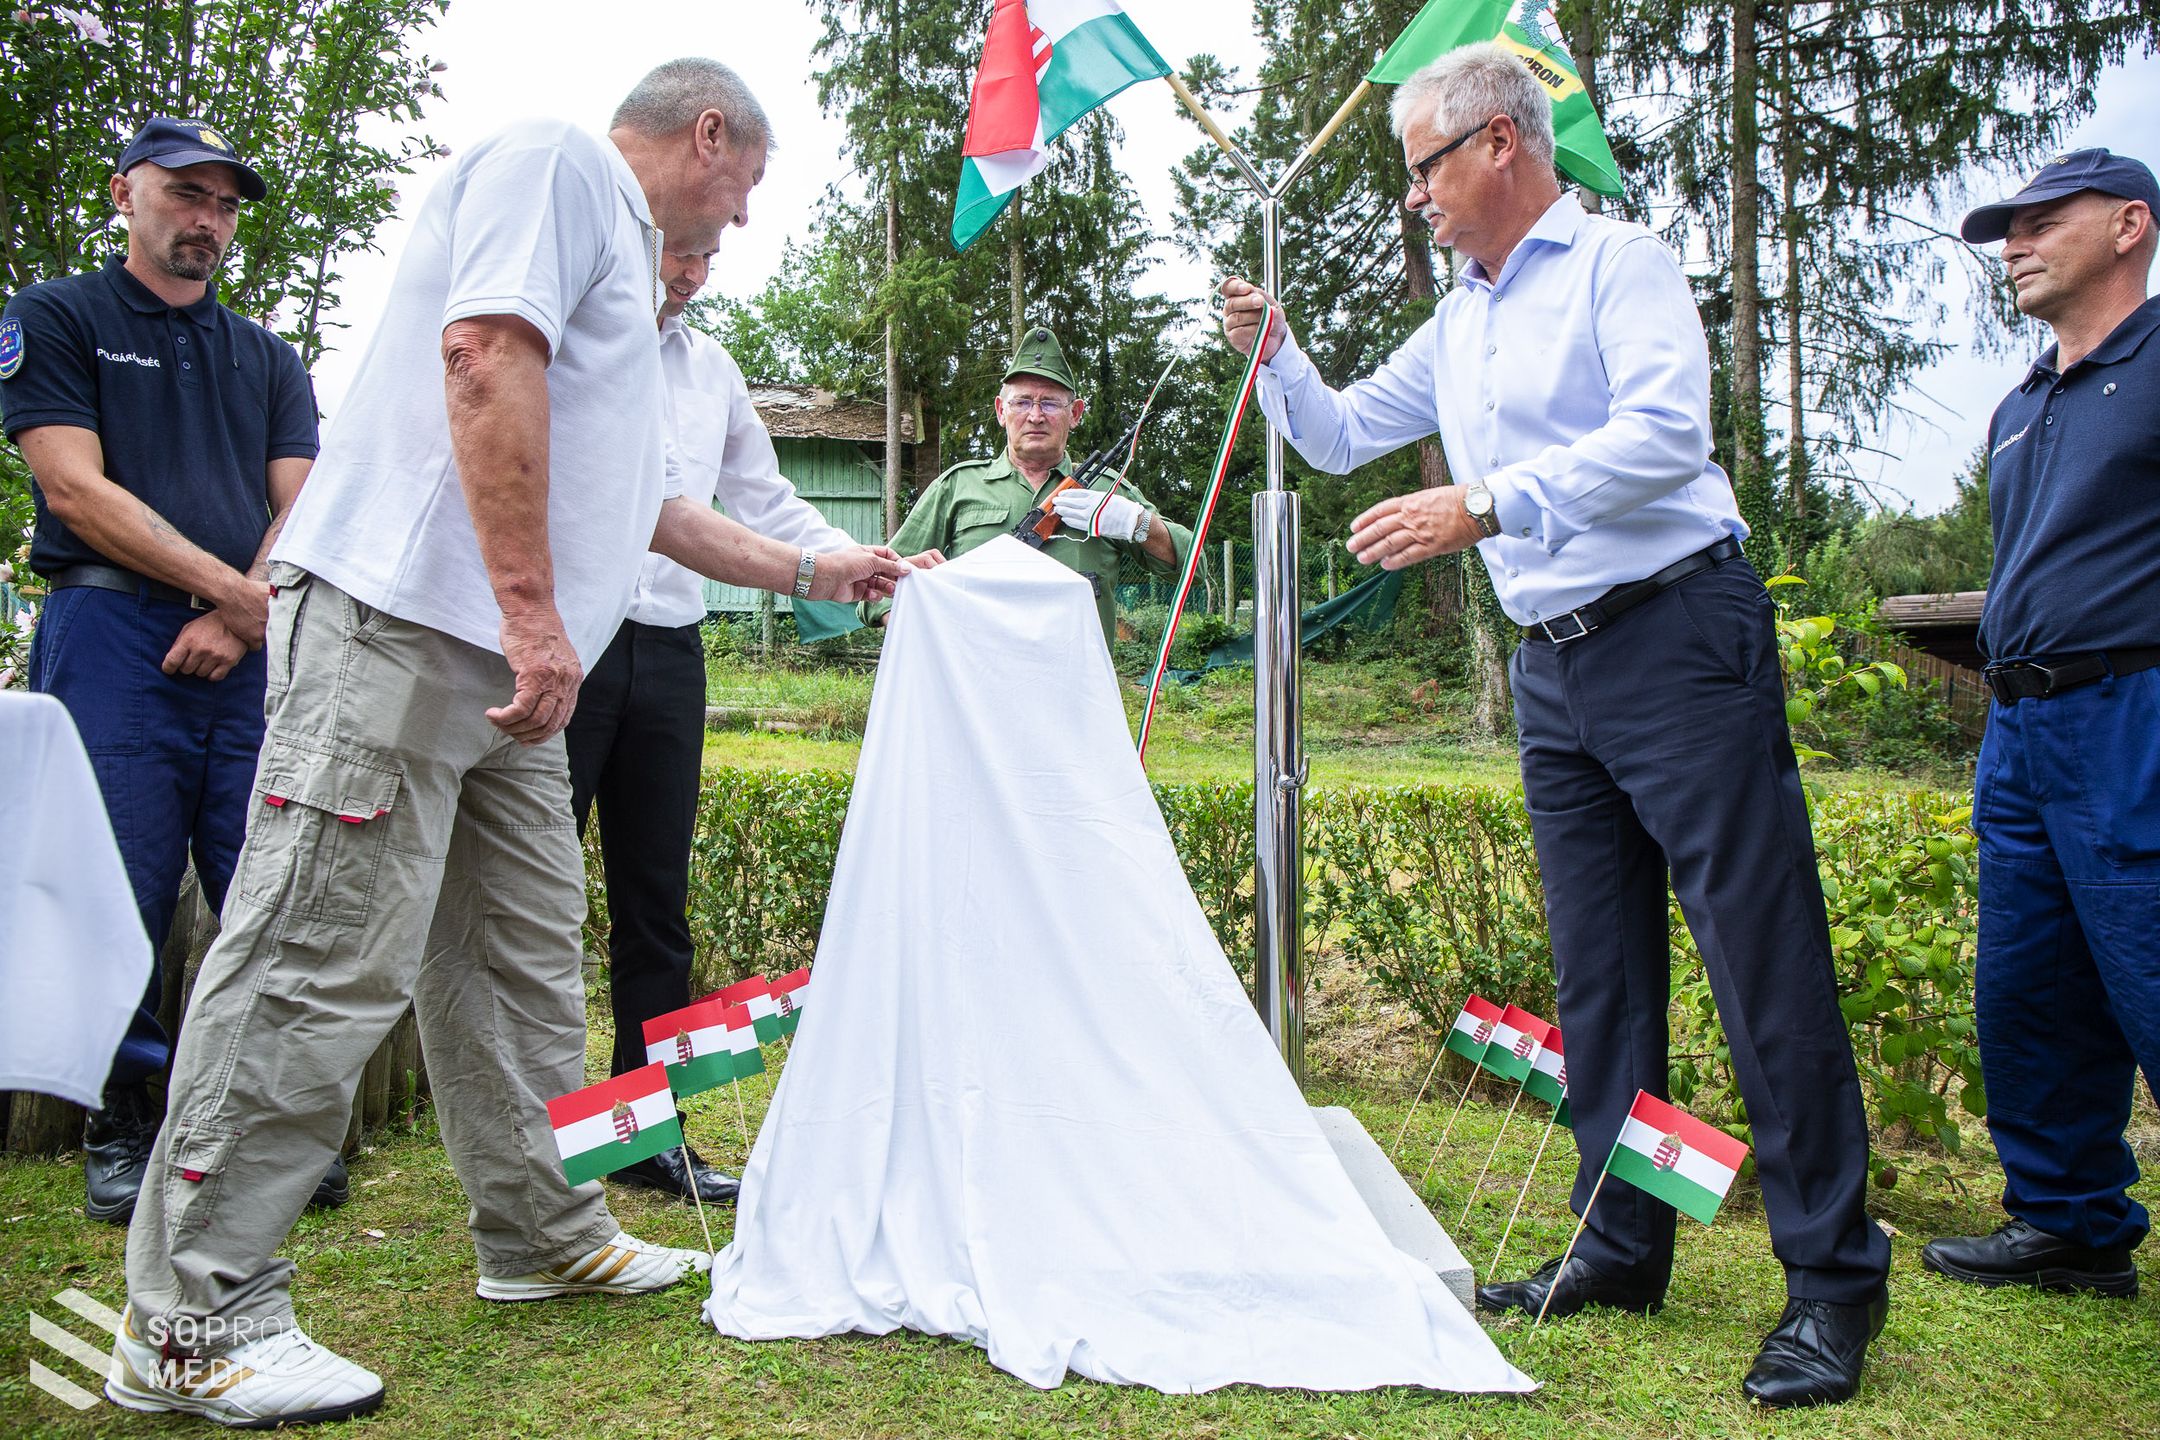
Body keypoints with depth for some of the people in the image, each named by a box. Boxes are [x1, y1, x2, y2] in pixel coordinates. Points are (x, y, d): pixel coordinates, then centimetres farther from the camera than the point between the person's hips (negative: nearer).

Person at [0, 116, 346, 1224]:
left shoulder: (269, 359, 22)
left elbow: (299, 508, 10)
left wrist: (242, 615, -8)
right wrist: (234, 589, -10)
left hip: (250, 649, 3)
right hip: (114, 634, -3)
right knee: (119, 896, -5)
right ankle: (124, 1126, 10)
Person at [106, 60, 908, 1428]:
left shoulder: (622, 268, 29)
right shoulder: (555, 159, 0)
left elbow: (658, 508, 35)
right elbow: (487, 359, -17)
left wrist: (815, 571, 42)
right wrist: (534, 611, -23)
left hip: (501, 662, 10)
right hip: (400, 623, -10)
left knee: (524, 955, 13)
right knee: (328, 958, -10)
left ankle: (548, 1235, 25)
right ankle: (194, 1320, -1)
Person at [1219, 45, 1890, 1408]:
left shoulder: (1620, 261, -4)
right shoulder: (1459, 322, 19)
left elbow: (1667, 434, -19)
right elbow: (1341, 436, 28)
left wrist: (1487, 505, -25)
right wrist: (1274, 352, 11)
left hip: (1678, 634, -8)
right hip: (1555, 668, 8)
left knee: (1765, 955, -7)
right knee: (1599, 968, 9)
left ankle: (1835, 1276, 2)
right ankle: (1622, 1246, 18)